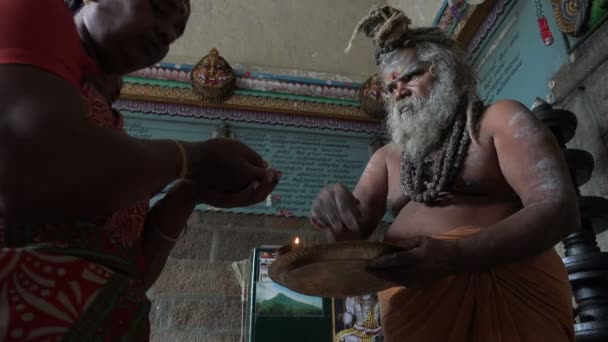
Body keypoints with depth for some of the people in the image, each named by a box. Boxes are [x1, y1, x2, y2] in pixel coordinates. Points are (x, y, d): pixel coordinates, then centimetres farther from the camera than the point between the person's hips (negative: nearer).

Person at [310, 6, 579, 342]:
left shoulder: (500, 120, 0)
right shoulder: (386, 156, 13)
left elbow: (559, 209, -13)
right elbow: (354, 234, 8)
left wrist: (453, 256, -28)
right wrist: (336, 211, -17)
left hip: (503, 291, -4)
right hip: (409, 305, 5)